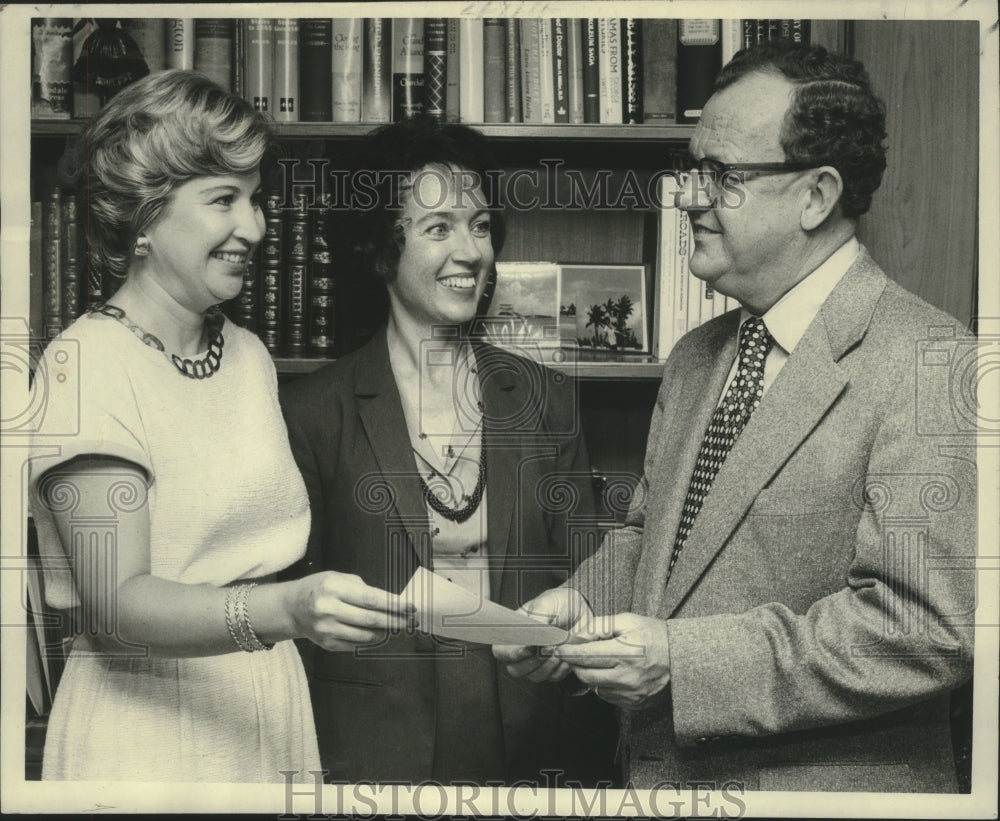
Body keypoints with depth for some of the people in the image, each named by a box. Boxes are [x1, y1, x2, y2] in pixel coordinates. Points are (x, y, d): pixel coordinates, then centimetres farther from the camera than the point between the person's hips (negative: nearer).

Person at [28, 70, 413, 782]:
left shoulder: (251, 355, 9)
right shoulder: (84, 366, -15)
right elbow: (115, 602, -23)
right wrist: (286, 610, -37)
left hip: (271, 714, 7)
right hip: (147, 730, -7)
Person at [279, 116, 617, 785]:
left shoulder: (546, 398, 4)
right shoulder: (315, 411, -4)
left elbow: (586, 579, 6)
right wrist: (310, 762, -7)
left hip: (532, 742, 2)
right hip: (375, 749, -2)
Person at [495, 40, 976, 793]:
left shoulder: (927, 364, -18)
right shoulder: (695, 359, 8)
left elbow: (930, 627, -24)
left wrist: (684, 658, -24)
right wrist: (581, 602, -4)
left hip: (828, 784, -7)